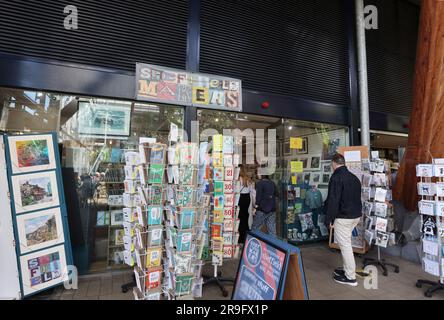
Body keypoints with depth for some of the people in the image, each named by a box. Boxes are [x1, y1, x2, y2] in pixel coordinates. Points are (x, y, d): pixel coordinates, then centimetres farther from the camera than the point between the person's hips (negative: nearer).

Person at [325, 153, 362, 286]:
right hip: (356, 215, 9)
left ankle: (350, 277, 9)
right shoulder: (354, 177, 11)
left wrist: (329, 219, -14)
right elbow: (357, 198, 19)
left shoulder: (336, 177, -17)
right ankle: (346, 268, 30)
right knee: (346, 243, 20)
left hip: (343, 217, -9)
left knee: (345, 245, 0)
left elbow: (333, 200, -20)